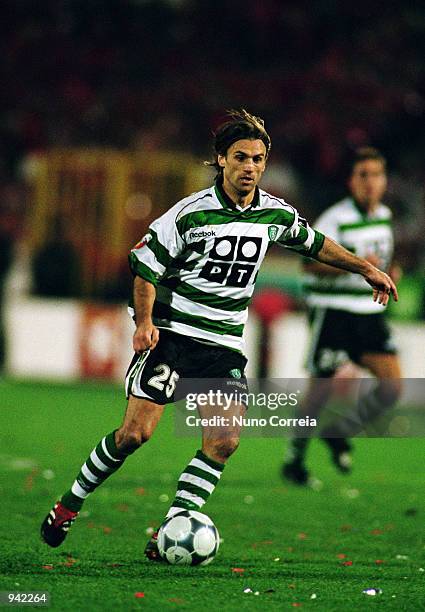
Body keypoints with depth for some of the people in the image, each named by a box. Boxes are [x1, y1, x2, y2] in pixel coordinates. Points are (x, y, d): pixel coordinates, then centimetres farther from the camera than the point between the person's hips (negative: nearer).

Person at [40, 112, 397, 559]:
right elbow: (145, 264, -5)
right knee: (135, 432, -13)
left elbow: (314, 243, 25)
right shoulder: (191, 213, -11)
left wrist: (365, 268, 28)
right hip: (172, 333, -4)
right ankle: (69, 506, 6)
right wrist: (144, 322, -16)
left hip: (225, 344, 4)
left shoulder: (276, 215, 4)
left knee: (224, 441, -13)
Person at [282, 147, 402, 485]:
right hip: (334, 312, -6)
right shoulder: (335, 219, -13)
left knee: (393, 384, -6)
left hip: (370, 312, 6)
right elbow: (312, 263, -17)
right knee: (322, 388, -3)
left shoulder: (384, 216, 10)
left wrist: (387, 270, 6)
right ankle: (294, 459, 14)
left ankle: (339, 433, 13)